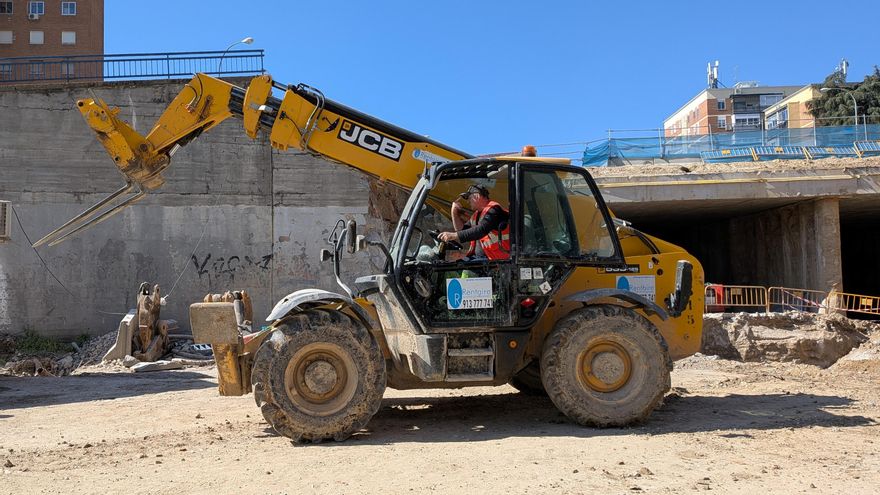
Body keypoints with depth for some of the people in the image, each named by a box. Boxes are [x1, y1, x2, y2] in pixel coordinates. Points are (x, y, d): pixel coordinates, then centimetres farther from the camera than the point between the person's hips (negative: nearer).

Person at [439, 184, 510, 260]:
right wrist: (455, 212, 13)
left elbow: (481, 231, -26)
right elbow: (462, 229, 28)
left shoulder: (493, 210, -12)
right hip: (476, 257, 9)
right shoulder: (477, 214, 18)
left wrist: (453, 235, -29)